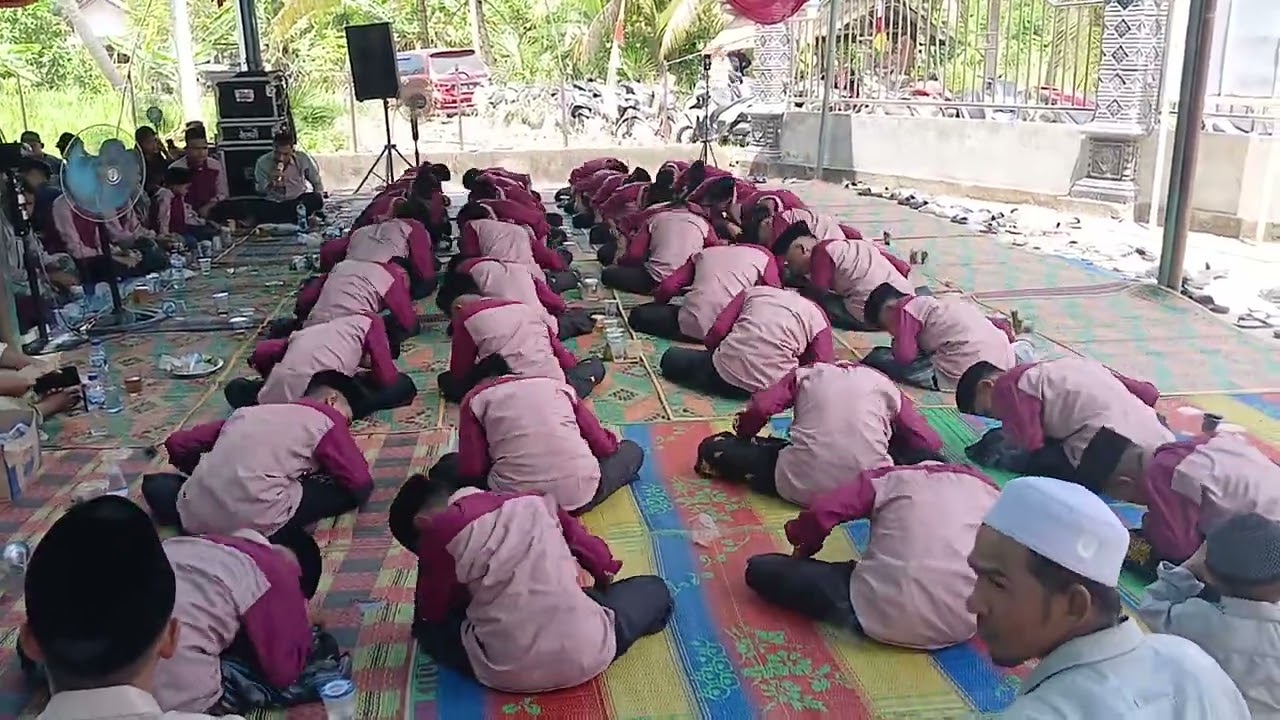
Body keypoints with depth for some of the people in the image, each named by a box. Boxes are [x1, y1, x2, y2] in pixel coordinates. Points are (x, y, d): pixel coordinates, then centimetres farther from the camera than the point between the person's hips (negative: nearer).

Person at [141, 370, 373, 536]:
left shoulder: (249, 411, 22)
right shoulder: (327, 417, 8)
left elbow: (176, 444, 22)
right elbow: (360, 483, 6)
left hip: (194, 519, 6)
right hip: (256, 521, -6)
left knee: (154, 481, 36)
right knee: (354, 489, 10)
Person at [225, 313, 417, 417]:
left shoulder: (307, 331, 32)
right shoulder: (369, 322, 19)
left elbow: (260, 353, 24)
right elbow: (387, 378, 13)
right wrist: (360, 375, 32)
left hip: (276, 400, 6)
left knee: (235, 387, 37)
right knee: (403, 385, 11)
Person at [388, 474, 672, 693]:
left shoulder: (441, 531, -1)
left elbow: (431, 610, 9)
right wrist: (603, 570, 32)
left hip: (508, 673, -3)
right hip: (588, 655, 3)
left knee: (428, 625, 24)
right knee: (654, 587, 26)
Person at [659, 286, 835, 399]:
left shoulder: (754, 291, 17)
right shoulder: (818, 316, 13)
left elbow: (717, 331, 7)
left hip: (725, 371, 2)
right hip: (772, 386, -1)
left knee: (670, 358, 24)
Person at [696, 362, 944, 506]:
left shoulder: (806, 374, 19)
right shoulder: (882, 383, 21)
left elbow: (758, 409, 6)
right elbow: (929, 442, 21)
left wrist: (743, 435, 27)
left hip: (799, 485, 1)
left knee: (712, 448, 20)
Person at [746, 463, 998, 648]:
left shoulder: (889, 478, 11)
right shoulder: (987, 488, 19)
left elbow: (821, 512, 0)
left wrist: (804, 548, 19)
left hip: (882, 614, -1)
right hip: (961, 625, 2)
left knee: (761, 569, 13)